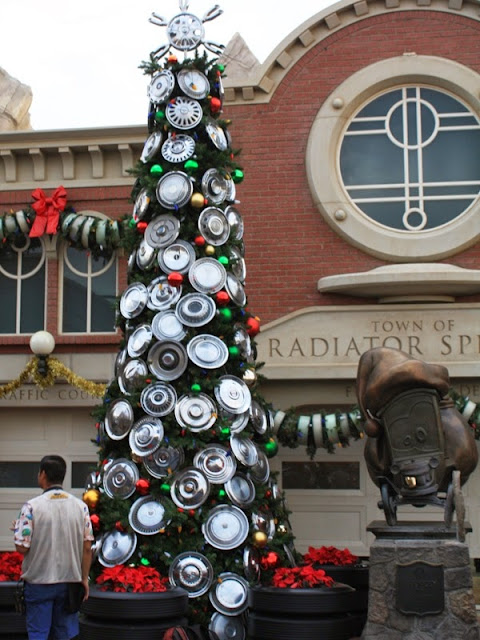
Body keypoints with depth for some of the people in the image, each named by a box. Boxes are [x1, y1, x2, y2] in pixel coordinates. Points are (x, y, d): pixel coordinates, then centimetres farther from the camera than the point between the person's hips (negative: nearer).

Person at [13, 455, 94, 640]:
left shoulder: (31, 506, -11)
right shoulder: (81, 506, 0)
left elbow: (22, 547, -12)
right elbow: (87, 547, 0)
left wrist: (17, 529, 8)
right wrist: (84, 578, 9)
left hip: (39, 581, -3)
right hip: (70, 581, 3)